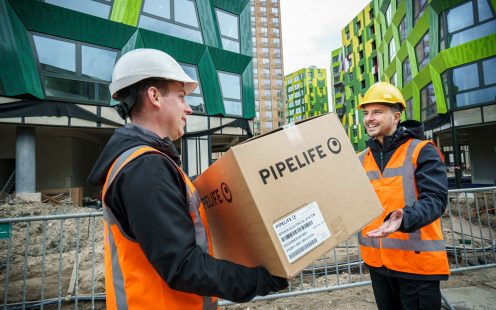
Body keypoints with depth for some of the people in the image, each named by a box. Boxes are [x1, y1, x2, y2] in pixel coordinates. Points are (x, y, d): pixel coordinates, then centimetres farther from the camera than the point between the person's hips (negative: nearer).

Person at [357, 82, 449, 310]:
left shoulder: (421, 151, -8)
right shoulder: (362, 159, 7)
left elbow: (435, 199, -18)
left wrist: (403, 220, -36)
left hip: (417, 259, -5)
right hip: (376, 259, 5)